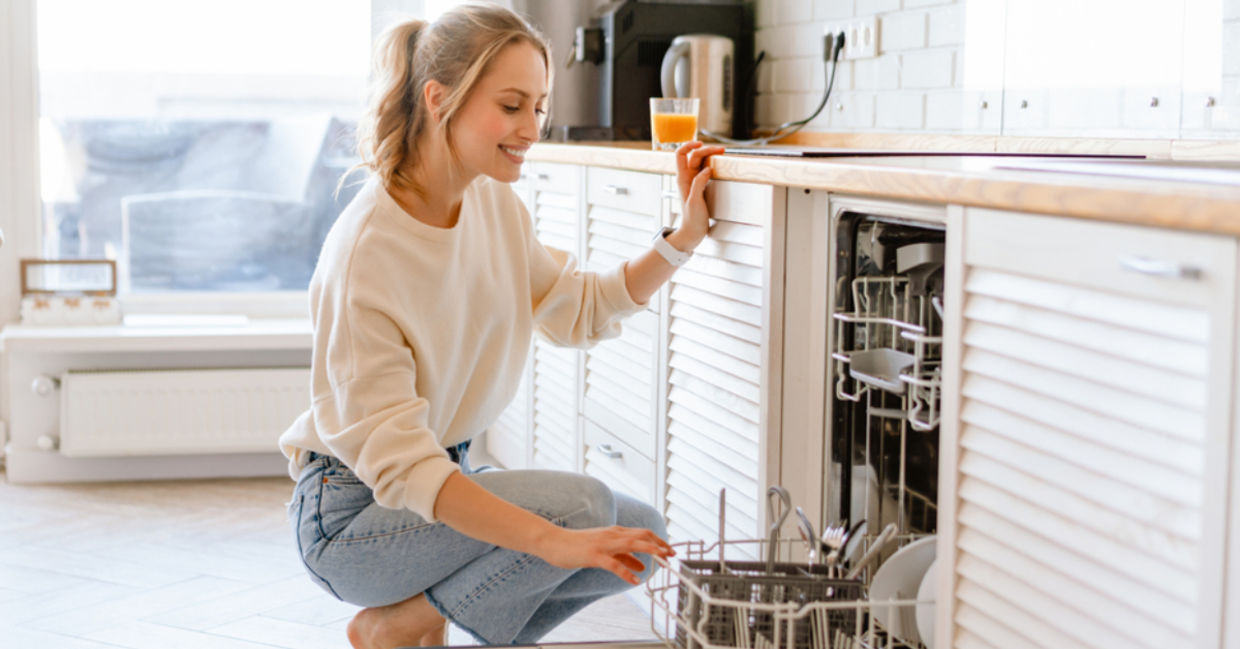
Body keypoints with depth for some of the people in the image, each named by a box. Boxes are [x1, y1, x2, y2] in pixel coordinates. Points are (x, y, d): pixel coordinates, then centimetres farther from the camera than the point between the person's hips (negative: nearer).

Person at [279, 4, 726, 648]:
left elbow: (580, 310, 13)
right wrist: (553, 542, -37)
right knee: (581, 503, -24)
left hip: (447, 477, 8)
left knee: (640, 536, -4)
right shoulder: (365, 250, -26)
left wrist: (684, 238, -1)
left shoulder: (493, 204, -2)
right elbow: (396, 460, -30)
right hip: (354, 512, -8)